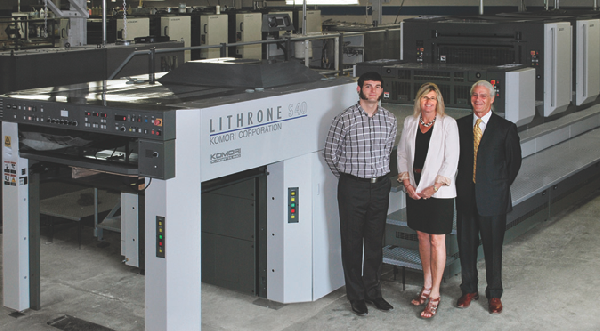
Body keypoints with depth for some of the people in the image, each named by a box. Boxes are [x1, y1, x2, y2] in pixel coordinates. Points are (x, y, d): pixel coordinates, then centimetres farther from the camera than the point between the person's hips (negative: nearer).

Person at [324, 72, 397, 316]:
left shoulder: (389, 119, 3)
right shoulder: (345, 119, -9)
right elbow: (330, 152, 1)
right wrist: (345, 176, 8)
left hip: (380, 186, 4)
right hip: (352, 188, -3)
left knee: (375, 241, 11)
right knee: (352, 242, 4)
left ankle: (373, 291, 24)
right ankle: (356, 295, 15)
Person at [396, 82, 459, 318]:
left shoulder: (448, 124, -7)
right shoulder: (410, 122, 7)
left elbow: (451, 160, -9)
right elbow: (402, 153, 11)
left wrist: (434, 187, -13)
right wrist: (406, 181, -1)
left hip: (439, 191, -4)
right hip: (414, 190, 5)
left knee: (437, 241, -1)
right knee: (422, 237, 13)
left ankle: (435, 294, 7)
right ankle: (426, 285, 26)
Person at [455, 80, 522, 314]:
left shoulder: (506, 128, -3)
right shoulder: (460, 125, 5)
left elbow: (514, 161, 3)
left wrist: (501, 187, 2)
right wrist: (463, 184, 5)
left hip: (493, 198, -3)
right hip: (466, 196, 3)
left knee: (493, 247, 5)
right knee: (466, 244, 10)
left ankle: (494, 295, 19)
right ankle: (469, 289, 28)